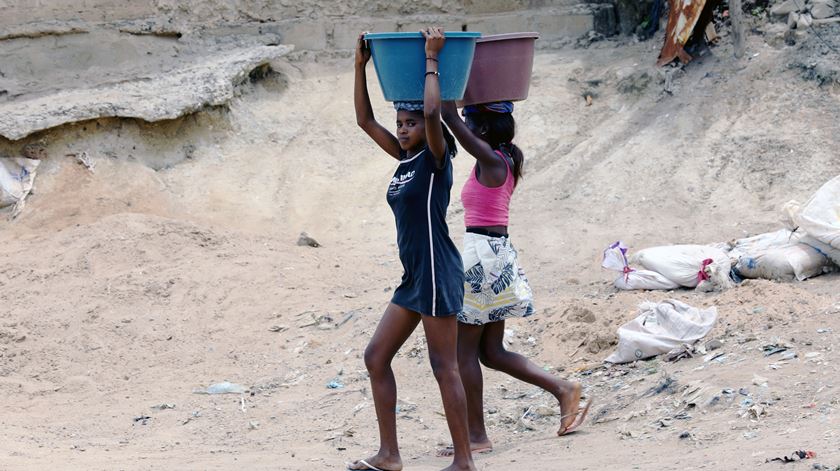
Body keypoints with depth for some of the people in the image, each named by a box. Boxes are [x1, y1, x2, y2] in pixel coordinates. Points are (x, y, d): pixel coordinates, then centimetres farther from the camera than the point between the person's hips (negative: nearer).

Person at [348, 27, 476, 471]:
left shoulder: (435, 158, -9)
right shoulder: (405, 157, 12)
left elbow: (432, 111, -28)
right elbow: (365, 120, 16)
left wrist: (431, 59, -18)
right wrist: (360, 65, 10)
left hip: (437, 274, -9)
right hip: (413, 277, 9)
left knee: (444, 368, -5)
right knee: (376, 357, 10)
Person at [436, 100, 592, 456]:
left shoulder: (490, 160, -14)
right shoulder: (507, 160, 10)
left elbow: (450, 117, -17)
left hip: (482, 254, -9)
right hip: (498, 253, 9)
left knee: (464, 350, 1)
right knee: (492, 351, 14)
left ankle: (476, 435, 6)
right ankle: (563, 389, 8)